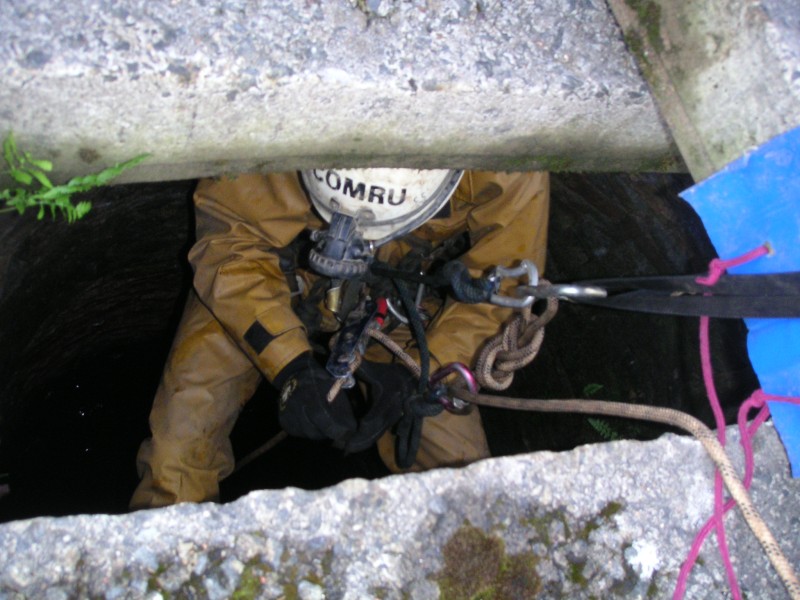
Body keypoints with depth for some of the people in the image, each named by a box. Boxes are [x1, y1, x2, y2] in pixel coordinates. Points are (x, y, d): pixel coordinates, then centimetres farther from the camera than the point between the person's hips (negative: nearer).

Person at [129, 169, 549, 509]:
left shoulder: (503, 173, -32)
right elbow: (229, 245, -23)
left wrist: (418, 373, -26)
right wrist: (292, 367, -33)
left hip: (405, 292, 1)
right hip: (290, 264, 0)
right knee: (196, 385, -17)